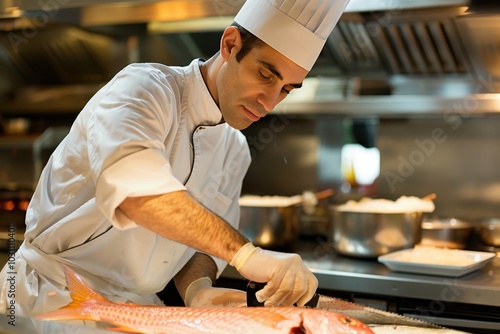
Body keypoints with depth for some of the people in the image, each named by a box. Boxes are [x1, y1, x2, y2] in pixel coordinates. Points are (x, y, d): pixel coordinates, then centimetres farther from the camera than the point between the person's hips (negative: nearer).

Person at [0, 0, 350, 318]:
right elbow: (130, 186, -38)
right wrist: (245, 253, -44)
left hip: (135, 311, 5)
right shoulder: (145, 88, -18)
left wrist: (197, 289, -15)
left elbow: (204, 240, 7)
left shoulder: (235, 152, 6)